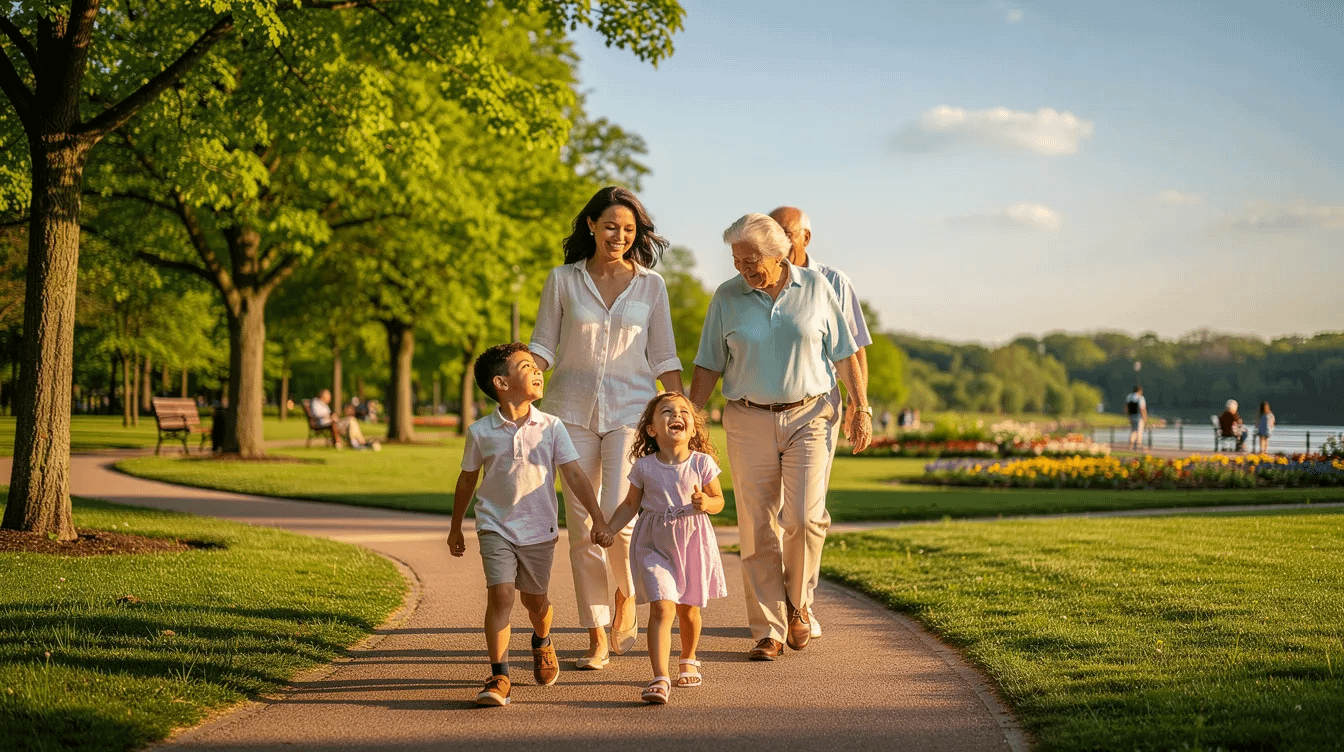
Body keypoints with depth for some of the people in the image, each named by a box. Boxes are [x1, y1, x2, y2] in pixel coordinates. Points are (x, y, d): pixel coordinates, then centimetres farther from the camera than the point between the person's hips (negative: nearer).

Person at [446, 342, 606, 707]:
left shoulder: (551, 427, -6)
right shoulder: (481, 432, -7)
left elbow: (575, 475, -7)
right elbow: (466, 481, 6)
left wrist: (597, 519, -14)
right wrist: (455, 528, 15)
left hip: (538, 529, 1)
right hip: (496, 526, -1)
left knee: (534, 599, 15)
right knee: (500, 594, -17)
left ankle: (542, 643, 48)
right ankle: (499, 677, -12)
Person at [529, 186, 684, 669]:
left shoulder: (650, 285, 6)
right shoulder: (563, 280, 5)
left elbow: (663, 358, 7)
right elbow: (542, 347, 7)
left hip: (631, 410, -1)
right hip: (574, 409, 1)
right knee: (582, 527, 1)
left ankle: (625, 595, 17)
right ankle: (597, 637, 10)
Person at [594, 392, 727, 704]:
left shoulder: (702, 463, -6)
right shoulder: (644, 467, -5)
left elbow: (719, 500, 4)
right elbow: (630, 505, 6)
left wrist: (705, 503, -18)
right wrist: (607, 528, -7)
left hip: (693, 541, 1)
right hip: (654, 543, -1)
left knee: (688, 609, 12)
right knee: (661, 607, -16)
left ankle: (688, 661, 40)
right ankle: (661, 679, -19)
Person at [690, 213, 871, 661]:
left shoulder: (816, 288, 2)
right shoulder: (727, 298, 3)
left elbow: (845, 354, 6)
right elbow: (708, 367, 6)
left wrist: (860, 408, 3)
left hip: (808, 417, -1)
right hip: (749, 421, 1)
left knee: (803, 517, -12)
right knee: (757, 528, -2)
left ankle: (796, 604, 14)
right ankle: (768, 632, 5)